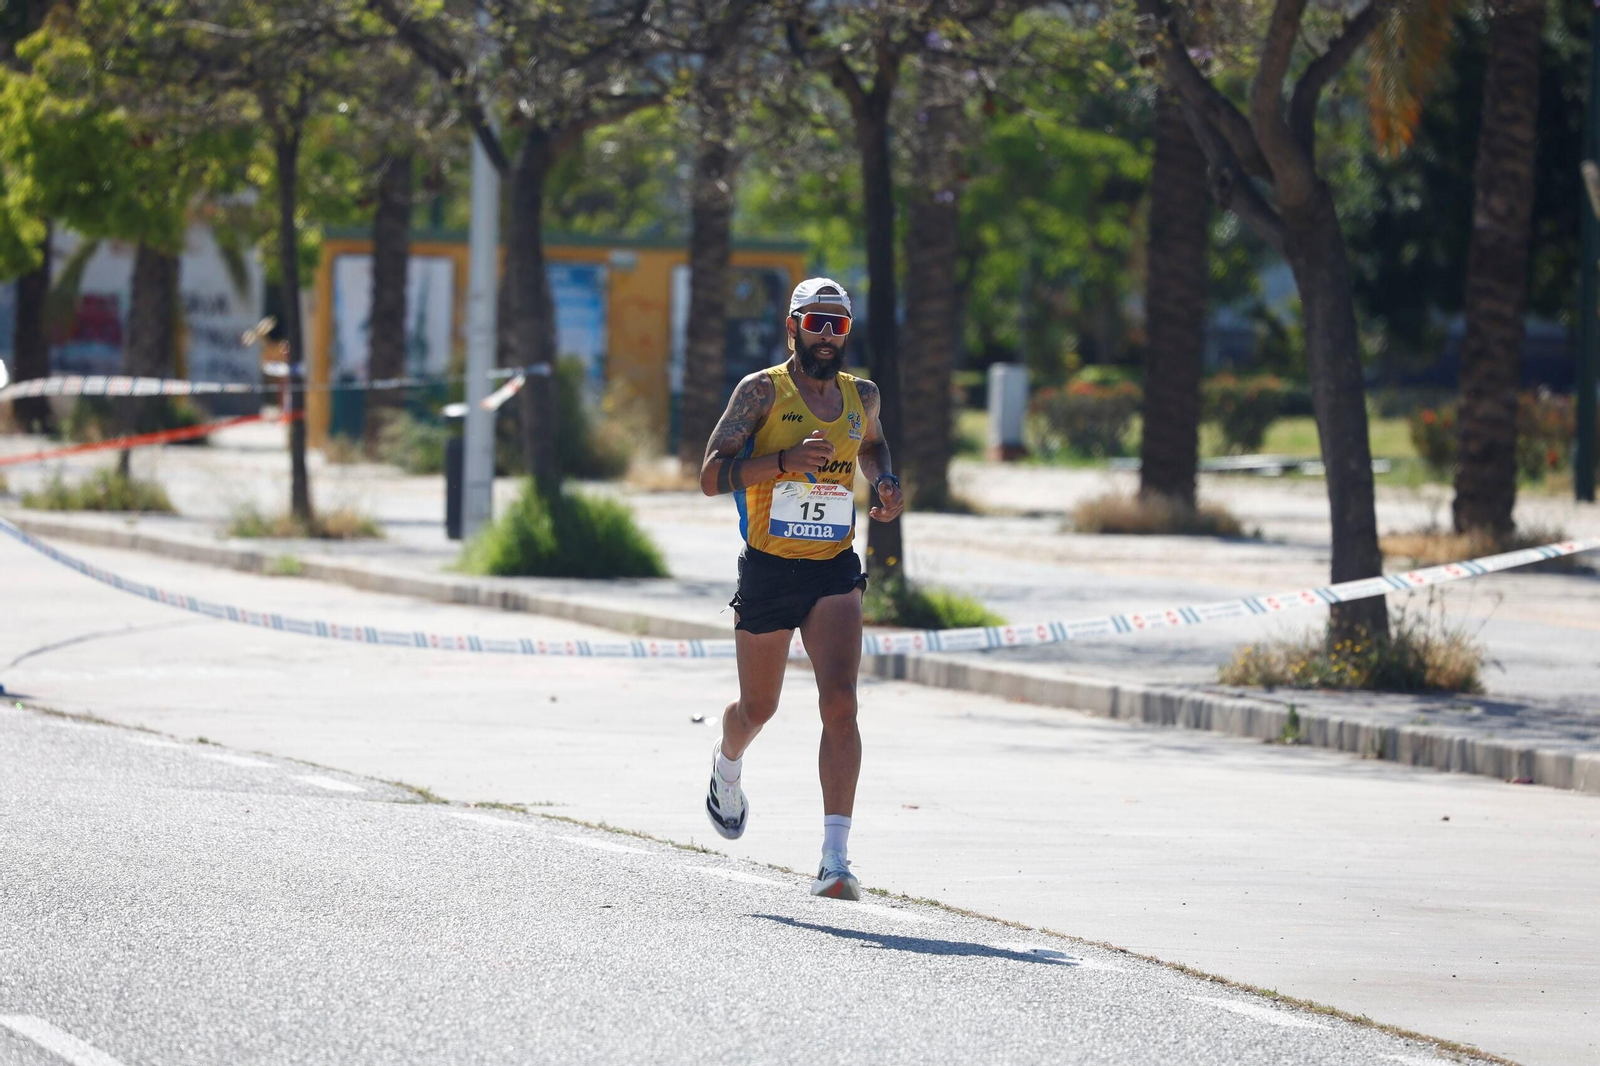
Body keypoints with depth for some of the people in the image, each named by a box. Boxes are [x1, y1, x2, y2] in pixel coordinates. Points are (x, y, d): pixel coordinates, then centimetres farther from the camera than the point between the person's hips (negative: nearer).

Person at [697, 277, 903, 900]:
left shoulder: (862, 396, 8)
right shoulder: (762, 392, -6)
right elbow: (711, 476, -12)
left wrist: (885, 484, 10)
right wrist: (784, 460, -26)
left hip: (834, 571, 2)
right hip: (768, 569, -2)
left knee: (839, 702, -17)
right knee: (758, 708, 14)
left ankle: (835, 858, -22)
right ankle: (727, 768, 52)